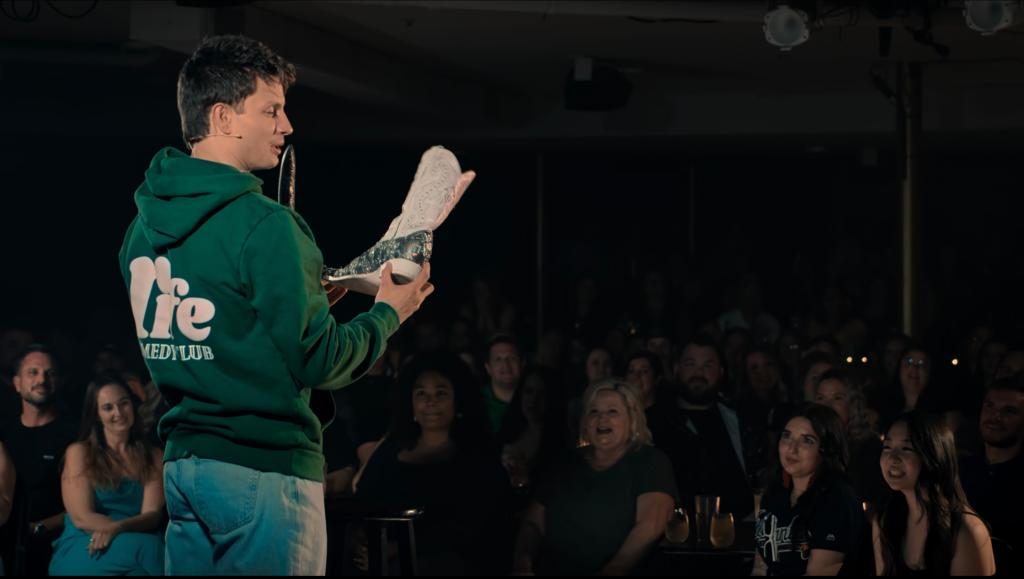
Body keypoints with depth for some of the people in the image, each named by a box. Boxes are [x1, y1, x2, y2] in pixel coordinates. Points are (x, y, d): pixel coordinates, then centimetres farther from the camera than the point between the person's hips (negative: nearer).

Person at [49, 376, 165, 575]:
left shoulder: (154, 456, 15)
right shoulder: (79, 452, 8)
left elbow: (152, 515, 0)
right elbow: (82, 518, -3)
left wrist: (117, 528, -22)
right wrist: (133, 528, -16)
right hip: (81, 552, -3)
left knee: (154, 547, -35)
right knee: (144, 548, -35)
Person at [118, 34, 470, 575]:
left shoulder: (145, 224, 9)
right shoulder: (263, 225, -16)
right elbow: (316, 362, -15)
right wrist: (388, 313, 2)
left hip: (181, 463, 8)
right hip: (264, 469, -8)